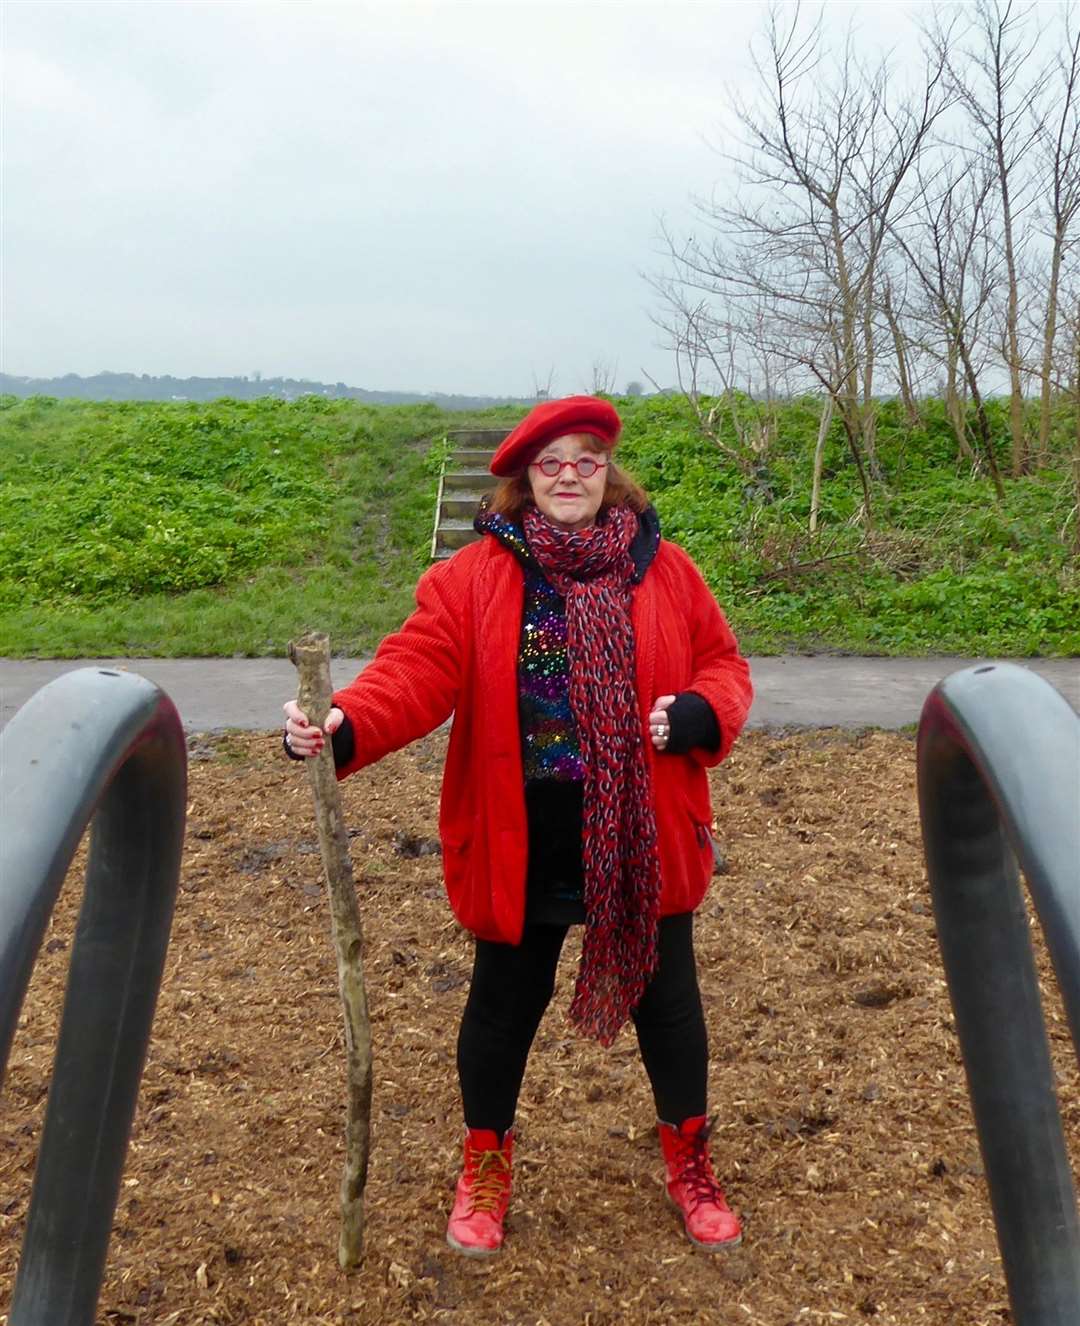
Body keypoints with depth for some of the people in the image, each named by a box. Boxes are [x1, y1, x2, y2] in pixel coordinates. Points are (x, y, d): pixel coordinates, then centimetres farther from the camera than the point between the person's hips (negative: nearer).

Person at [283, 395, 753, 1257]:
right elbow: (416, 671, -19)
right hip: (521, 850, -1)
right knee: (505, 1001, 16)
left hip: (644, 843, 2)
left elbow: (722, 664, 5)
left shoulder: (662, 569, -1)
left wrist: (697, 715, -17)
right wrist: (344, 727, -37)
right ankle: (487, 1165, 41)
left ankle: (690, 1161, 42)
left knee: (666, 996, 16)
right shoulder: (473, 578, -7)